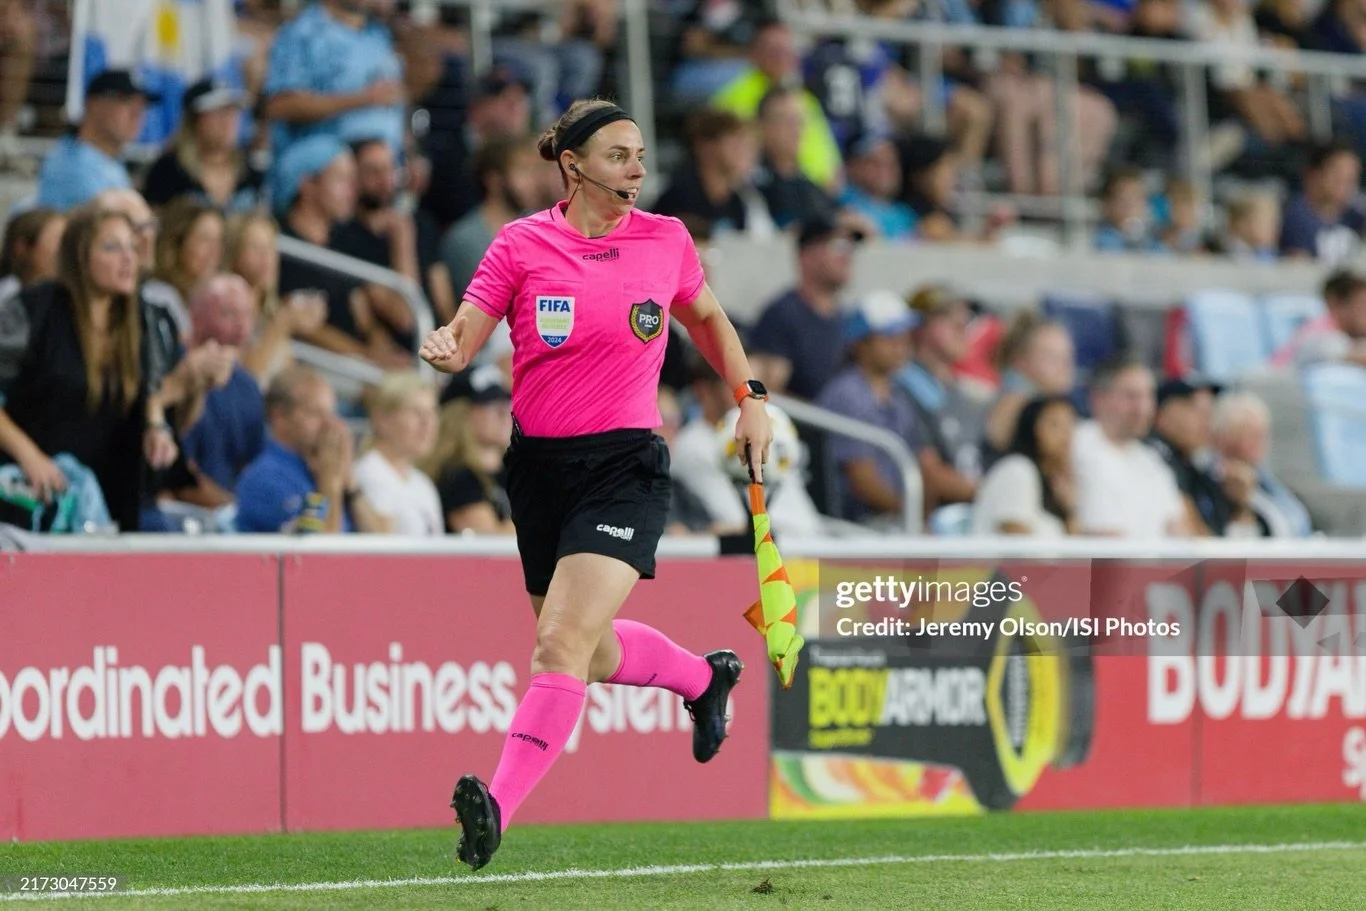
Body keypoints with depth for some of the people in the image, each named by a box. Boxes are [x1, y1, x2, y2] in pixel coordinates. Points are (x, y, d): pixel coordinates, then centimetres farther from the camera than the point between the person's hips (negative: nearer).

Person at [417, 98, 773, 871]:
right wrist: (445, 348, -28)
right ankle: (706, 677, 47)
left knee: (561, 645, -20)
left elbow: (707, 318, 21)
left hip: (625, 466, -2)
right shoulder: (523, 244, -2)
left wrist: (750, 396, 14)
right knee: (594, 656, 16)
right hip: (540, 464, 2)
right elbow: (467, 335, -6)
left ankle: (499, 807, -24)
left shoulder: (667, 241, 1)